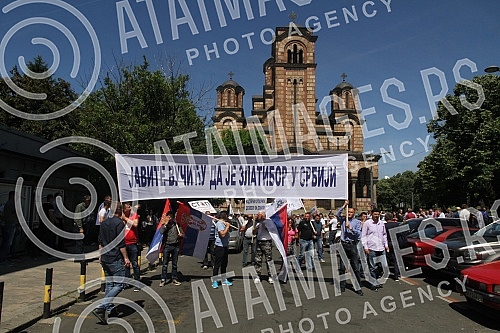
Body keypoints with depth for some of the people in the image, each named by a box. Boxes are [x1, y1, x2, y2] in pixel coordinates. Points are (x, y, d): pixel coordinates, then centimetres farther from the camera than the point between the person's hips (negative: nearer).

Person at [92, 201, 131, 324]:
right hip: (116, 259, -8)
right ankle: (100, 307, -13)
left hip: (105, 259, 9)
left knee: (109, 284, 16)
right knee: (119, 284, -4)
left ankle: (110, 309, 19)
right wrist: (126, 258, -9)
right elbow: (121, 243, -16)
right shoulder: (119, 223, -13)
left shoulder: (104, 223, 11)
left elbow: (100, 241, 18)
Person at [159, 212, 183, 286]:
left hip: (175, 246, 2)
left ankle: (174, 279, 17)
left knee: (174, 264, 9)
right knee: (165, 264, 1)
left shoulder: (176, 225, 8)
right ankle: (163, 280, 9)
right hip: (167, 246, -2)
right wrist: (166, 224, -13)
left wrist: (181, 235, -11)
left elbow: (182, 233, 12)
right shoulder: (164, 225, 3)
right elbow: (161, 232, -18)